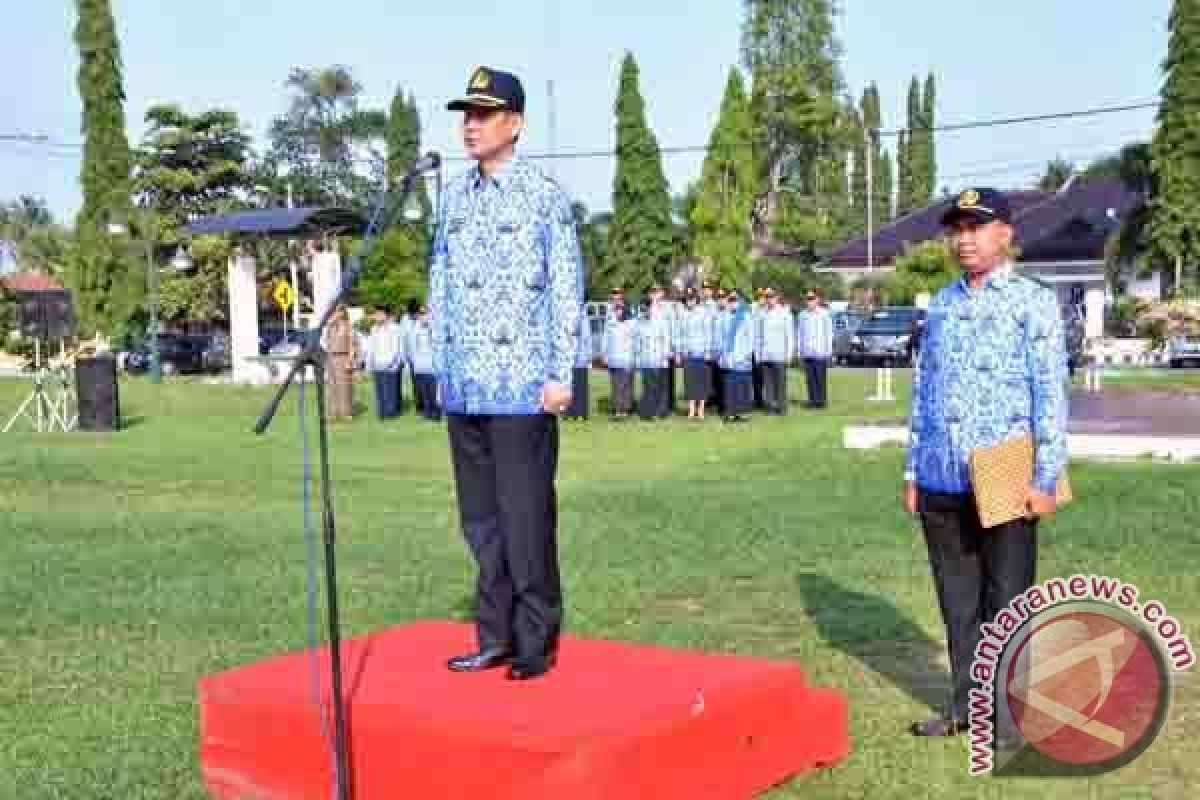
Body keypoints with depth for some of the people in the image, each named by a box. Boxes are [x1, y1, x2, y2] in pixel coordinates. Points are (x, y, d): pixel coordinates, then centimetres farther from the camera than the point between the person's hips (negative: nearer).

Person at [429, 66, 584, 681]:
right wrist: (440, 367, 14)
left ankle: (536, 644, 9)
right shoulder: (453, 196, 13)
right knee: (480, 520, 10)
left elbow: (567, 289, -5)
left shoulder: (544, 195, -3)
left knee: (527, 519, -2)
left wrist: (561, 375, -9)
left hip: (522, 387, -6)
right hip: (463, 389, 6)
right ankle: (495, 637, 20)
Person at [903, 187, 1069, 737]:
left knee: (1006, 602, 3)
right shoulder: (940, 305, 12)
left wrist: (1046, 478, -11)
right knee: (957, 602, 13)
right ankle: (967, 705, 24)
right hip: (941, 483, 5)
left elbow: (1051, 395, -7)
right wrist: (912, 471, 13)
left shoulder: (1033, 302, -3)